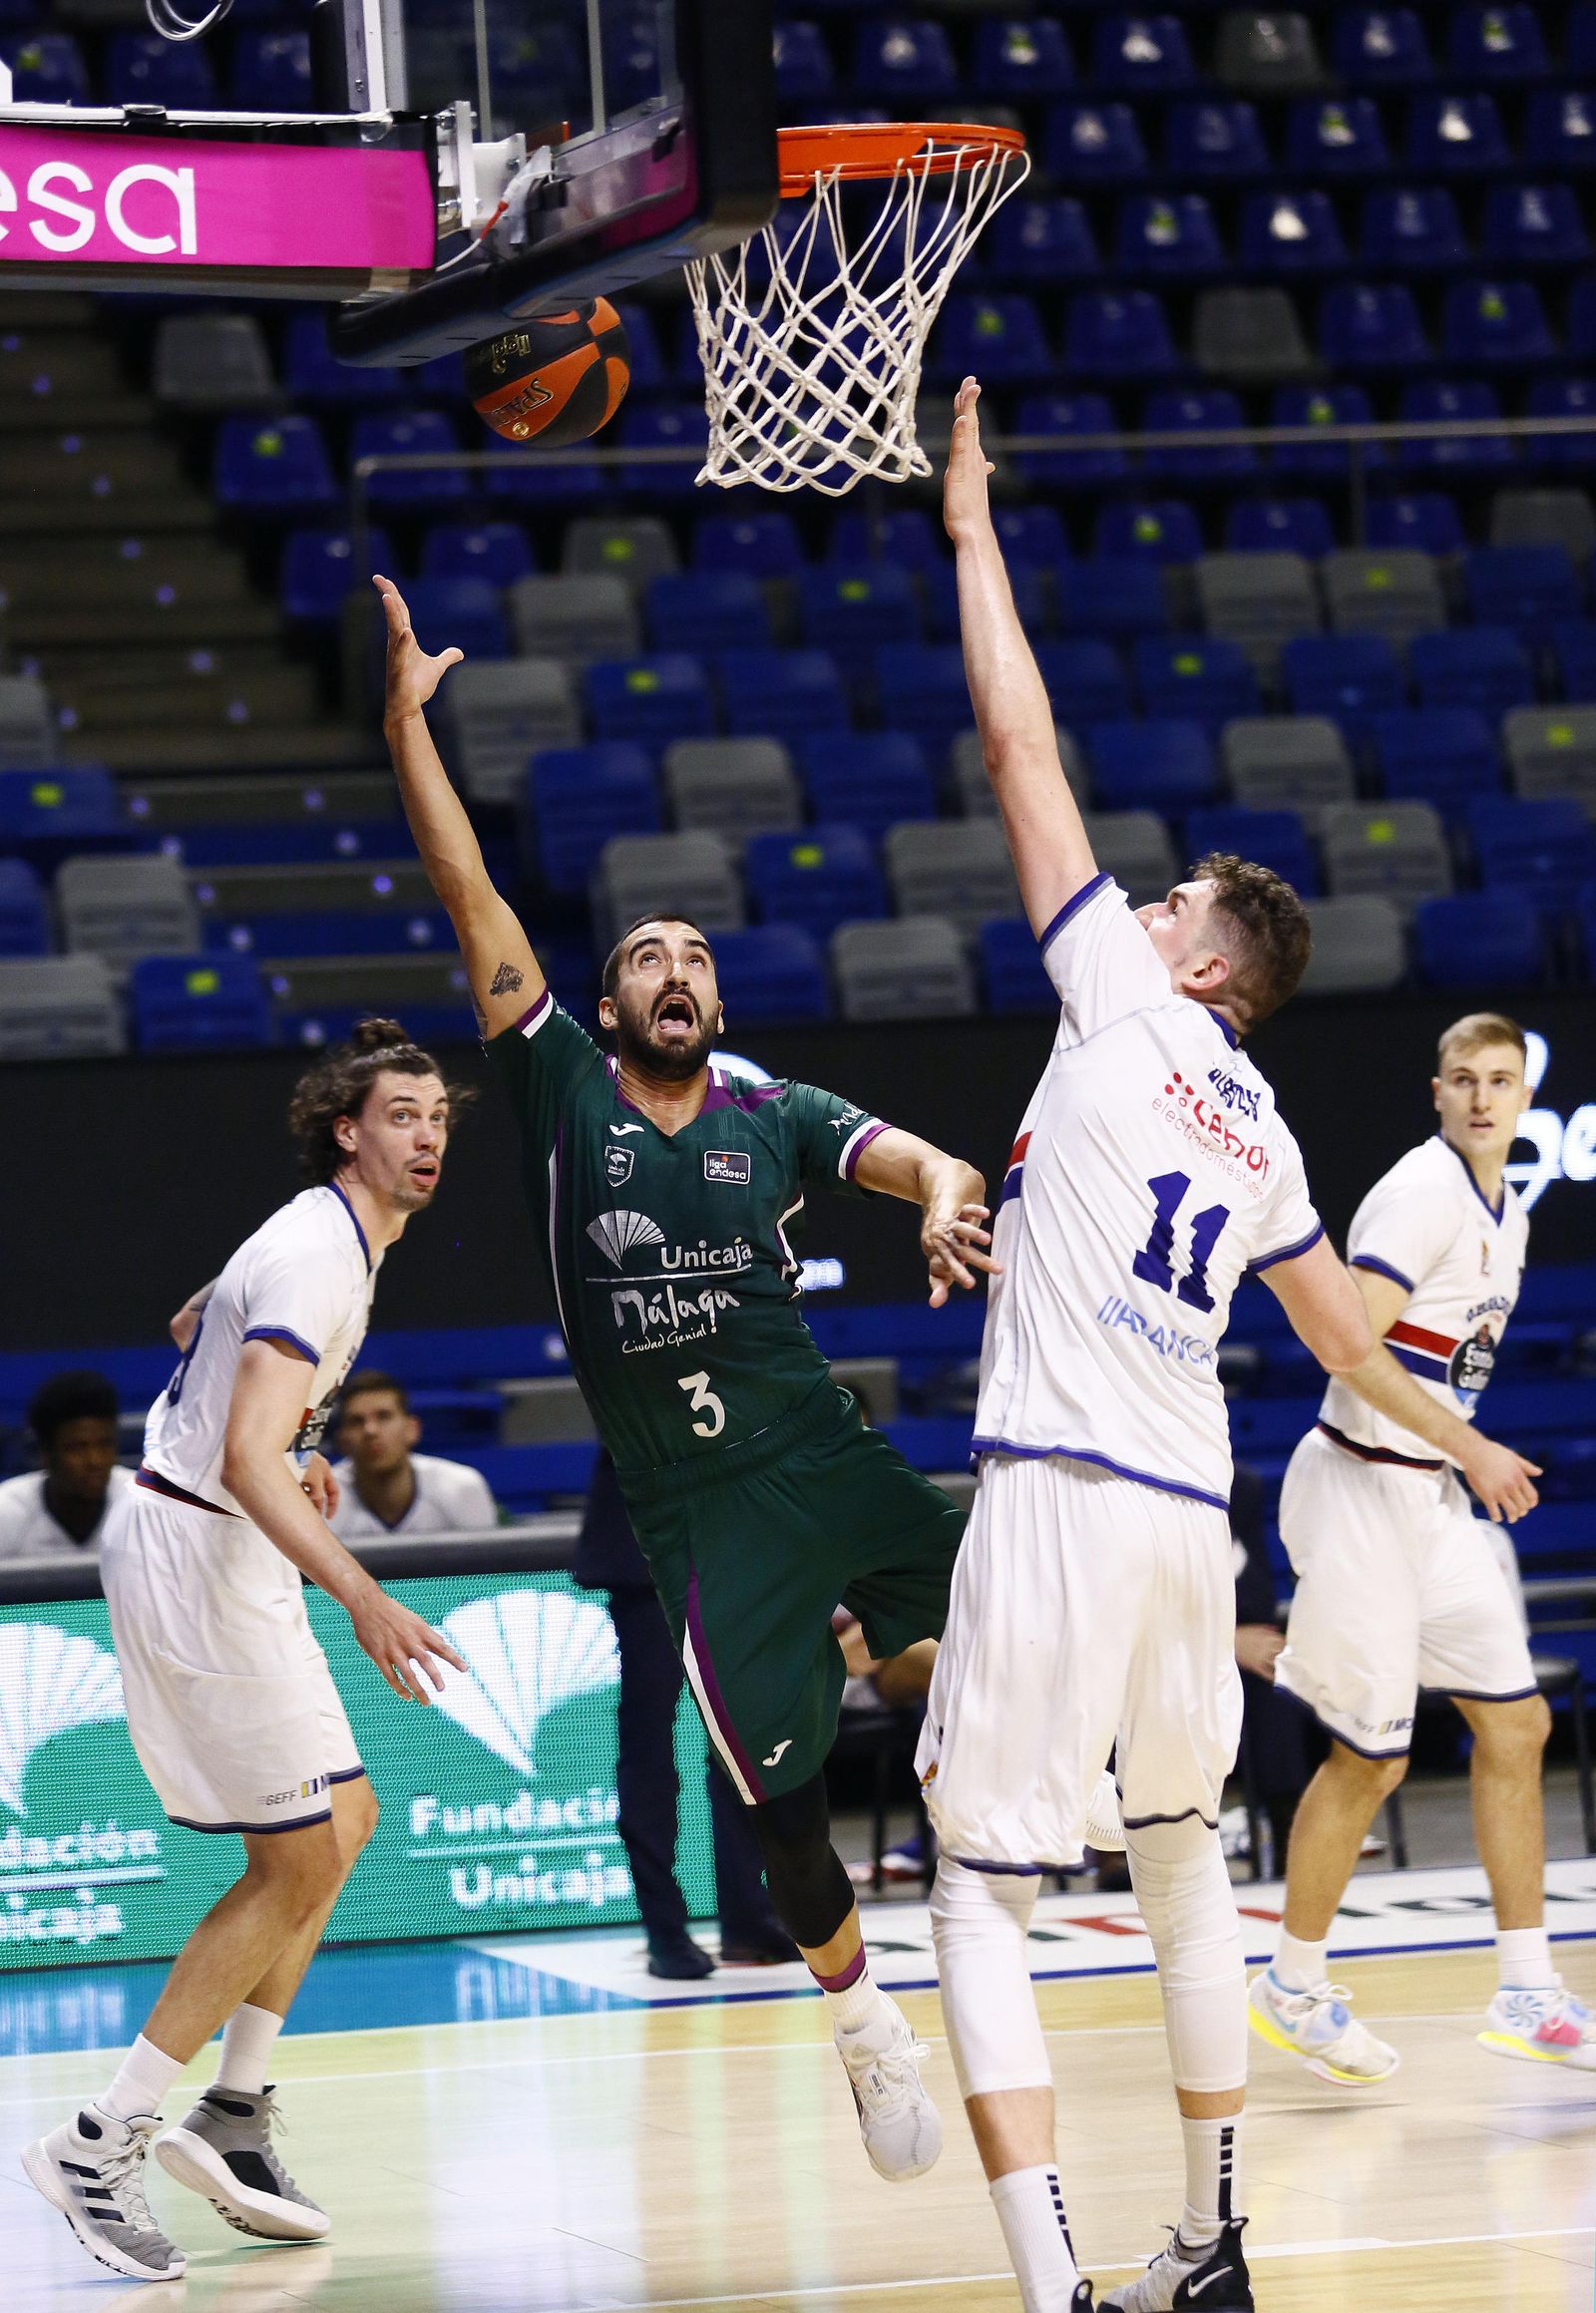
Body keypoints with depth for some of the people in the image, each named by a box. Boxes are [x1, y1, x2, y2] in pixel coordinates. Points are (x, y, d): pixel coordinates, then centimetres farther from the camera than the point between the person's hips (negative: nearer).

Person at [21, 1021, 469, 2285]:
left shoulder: (328, 1236, 12)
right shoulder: (319, 1255, -20)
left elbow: (189, 1326, 31)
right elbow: (248, 1458, -31)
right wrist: (360, 1596, -41)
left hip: (224, 1549, 10)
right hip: (198, 1554, -10)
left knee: (342, 1819, 14)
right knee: (299, 1862, -8)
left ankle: (235, 2111, 17)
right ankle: (99, 2146, -7)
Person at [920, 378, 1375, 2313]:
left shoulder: (1128, 1003, 0)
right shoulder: (1264, 1136, 18)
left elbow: (1022, 747, 1)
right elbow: (1337, 1320, 32)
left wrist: (974, 533, 8)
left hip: (1065, 1492, -7)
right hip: (1193, 1509, 7)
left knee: (983, 1879, -7)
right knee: (1181, 1849, 22)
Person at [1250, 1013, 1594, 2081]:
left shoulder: (1506, 1212, 12)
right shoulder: (1421, 1194, -17)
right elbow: (1352, 1347, -24)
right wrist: (1470, 1450, -25)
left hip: (1436, 1498, 9)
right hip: (1365, 1490, -9)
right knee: (1371, 1759, -2)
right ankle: (1295, 1986, 15)